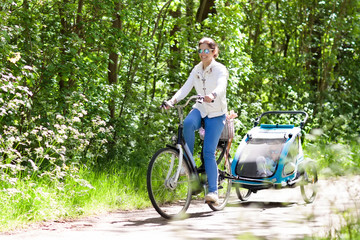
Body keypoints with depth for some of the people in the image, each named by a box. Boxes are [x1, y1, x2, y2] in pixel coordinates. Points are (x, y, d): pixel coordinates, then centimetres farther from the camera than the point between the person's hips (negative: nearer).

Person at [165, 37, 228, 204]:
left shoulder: (220, 69, -10)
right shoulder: (197, 70, 6)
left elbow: (221, 87, -30)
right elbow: (186, 88, -4)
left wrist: (212, 95, -53)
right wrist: (173, 100, -24)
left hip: (216, 114, -4)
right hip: (200, 109, 4)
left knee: (208, 152, -14)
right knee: (188, 123, -34)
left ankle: (213, 191, -11)